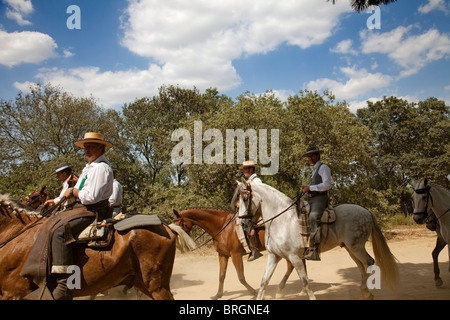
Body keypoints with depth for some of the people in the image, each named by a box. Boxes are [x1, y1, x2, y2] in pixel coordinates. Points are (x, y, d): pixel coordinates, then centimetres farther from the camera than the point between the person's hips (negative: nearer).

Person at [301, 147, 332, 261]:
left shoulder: (323, 167, -3)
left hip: (320, 199, -10)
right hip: (311, 199, 10)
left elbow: (327, 185, -15)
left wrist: (310, 188, -14)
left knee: (313, 217, -31)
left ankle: (314, 250, -39)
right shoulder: (314, 169, 25)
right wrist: (306, 188, 11)